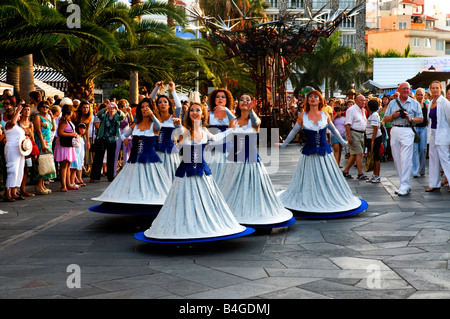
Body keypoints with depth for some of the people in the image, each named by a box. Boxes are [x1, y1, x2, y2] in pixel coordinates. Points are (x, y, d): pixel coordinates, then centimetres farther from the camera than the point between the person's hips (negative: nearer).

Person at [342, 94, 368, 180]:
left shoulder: (363, 110, 17)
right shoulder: (351, 110, -10)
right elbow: (347, 124, -17)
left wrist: (364, 133, 20)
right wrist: (349, 136, -24)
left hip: (361, 134, 9)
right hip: (353, 133, -9)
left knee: (355, 154, 10)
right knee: (359, 153, -11)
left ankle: (345, 171, 19)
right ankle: (360, 174, -9)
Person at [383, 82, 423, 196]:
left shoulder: (415, 103, 10)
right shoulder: (392, 103, 16)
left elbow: (421, 119, 6)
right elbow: (385, 119, 13)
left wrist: (410, 119, -11)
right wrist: (393, 116, -6)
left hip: (407, 131, -4)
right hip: (395, 131, 4)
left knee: (406, 159, -12)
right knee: (397, 159, 4)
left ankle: (405, 186, -11)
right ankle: (403, 184, 13)